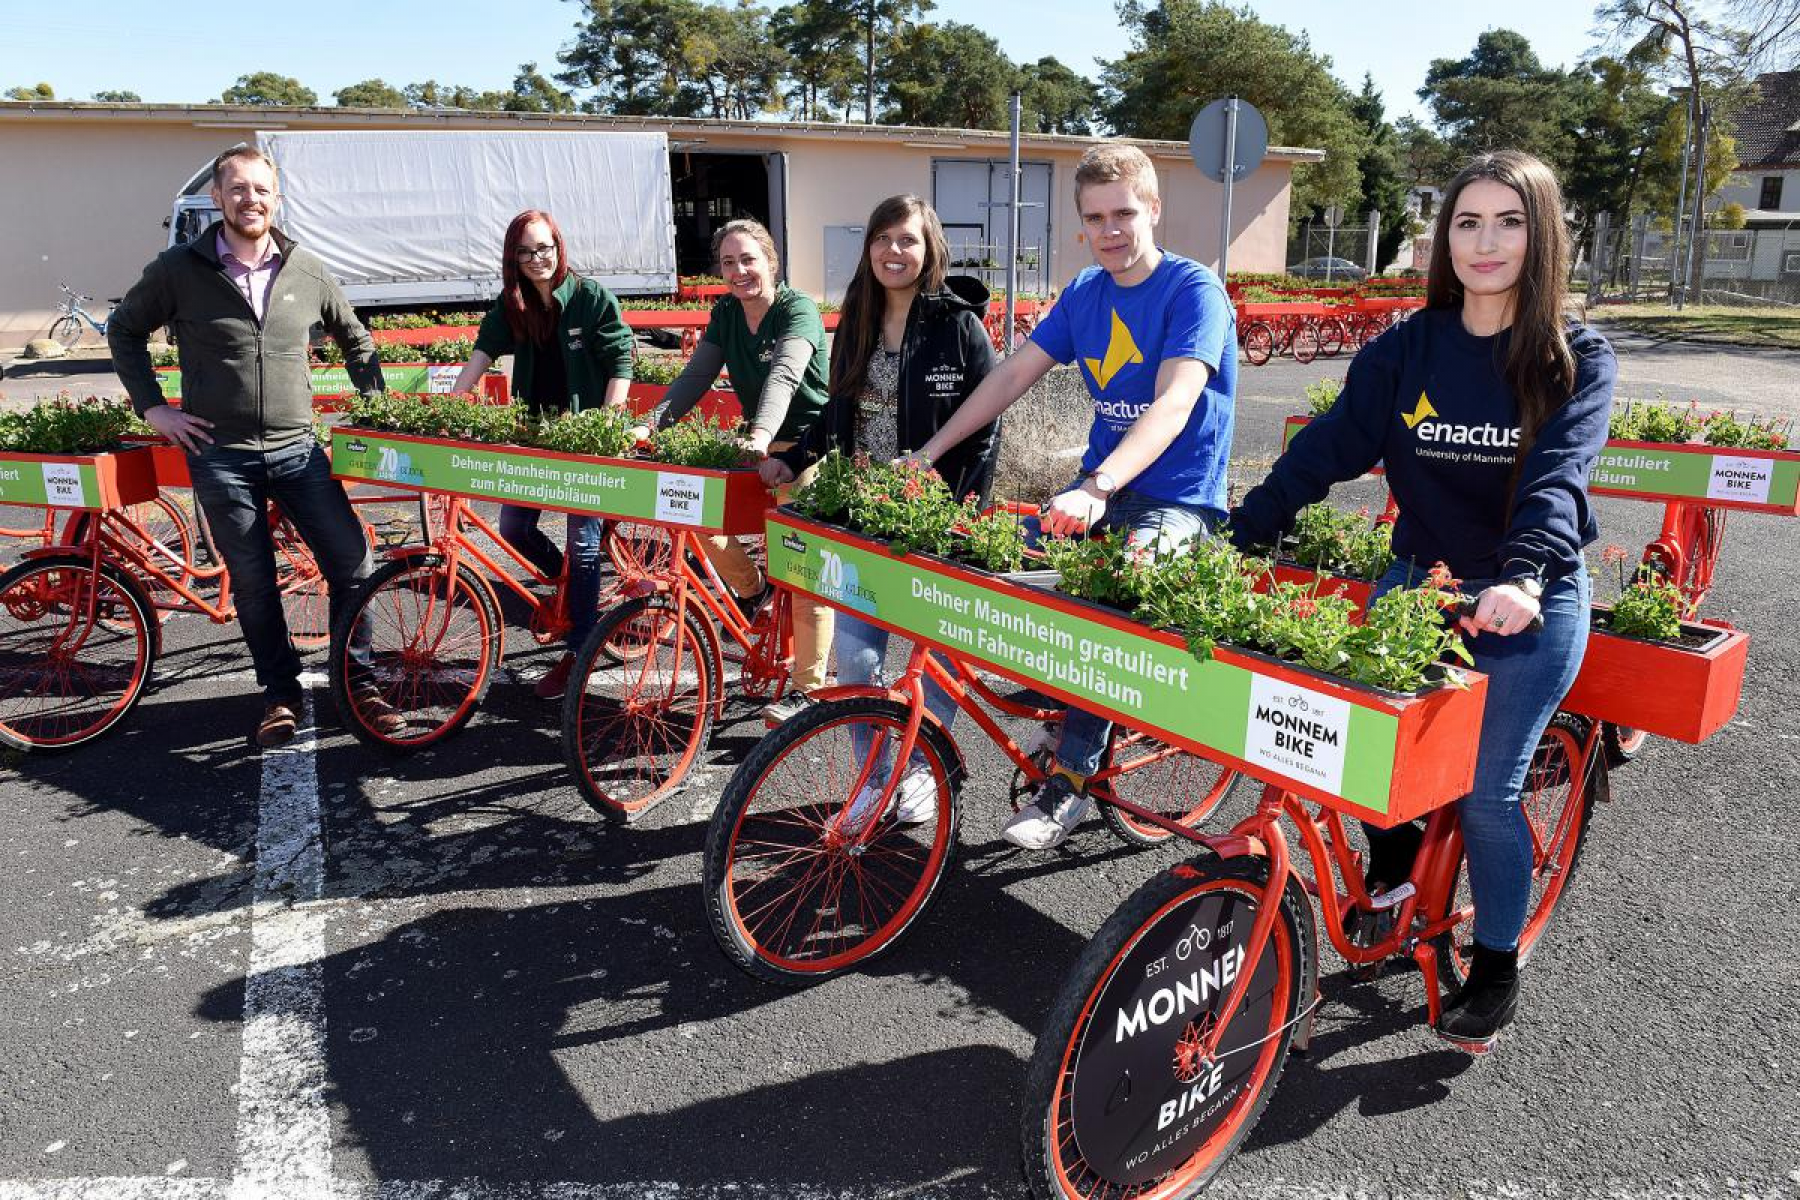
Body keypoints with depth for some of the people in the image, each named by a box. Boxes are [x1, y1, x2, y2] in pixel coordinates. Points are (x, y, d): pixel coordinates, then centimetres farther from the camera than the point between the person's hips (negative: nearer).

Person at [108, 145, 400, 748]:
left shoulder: (307, 270, 3)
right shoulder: (179, 268, -1)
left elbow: (354, 337, 18)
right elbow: (125, 331, 11)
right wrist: (151, 406, 3)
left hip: (297, 449, 1)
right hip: (219, 454, -1)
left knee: (352, 563, -4)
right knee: (253, 582, 6)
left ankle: (356, 680, 12)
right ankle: (281, 693, 20)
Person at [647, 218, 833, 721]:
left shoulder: (798, 309, -16)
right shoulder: (725, 313, 5)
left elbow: (784, 375, -33)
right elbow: (695, 375, -2)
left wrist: (760, 436, -49)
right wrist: (654, 423, -18)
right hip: (758, 446, 6)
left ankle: (807, 688, 2)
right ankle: (752, 589, 16)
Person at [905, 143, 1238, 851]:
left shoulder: (1192, 289, -14)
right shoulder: (1085, 293, 7)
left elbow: (1174, 403, -28)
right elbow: (1013, 374, 5)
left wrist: (1098, 488, -43)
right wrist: (928, 453, -2)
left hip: (1177, 500, -6)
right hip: (1101, 486, 6)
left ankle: (1068, 782, -11)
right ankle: (1069, 710, 10)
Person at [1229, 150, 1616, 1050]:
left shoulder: (1577, 359, -7)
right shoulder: (1406, 350, 0)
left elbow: (1558, 474, -23)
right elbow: (1326, 449, -8)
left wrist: (1524, 576, -41)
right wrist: (1235, 540, -19)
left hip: (1530, 603, -3)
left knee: (1484, 790, -3)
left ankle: (1497, 967, 21)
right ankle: (1392, 869, 30)